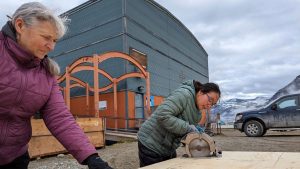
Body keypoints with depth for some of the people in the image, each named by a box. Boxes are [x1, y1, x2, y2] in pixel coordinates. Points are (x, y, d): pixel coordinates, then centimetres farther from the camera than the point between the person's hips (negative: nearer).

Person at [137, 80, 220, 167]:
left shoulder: (197, 111, 8)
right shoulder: (184, 94, -20)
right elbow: (163, 116, -30)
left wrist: (194, 129, -8)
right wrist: (188, 128, -25)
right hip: (152, 145, -9)